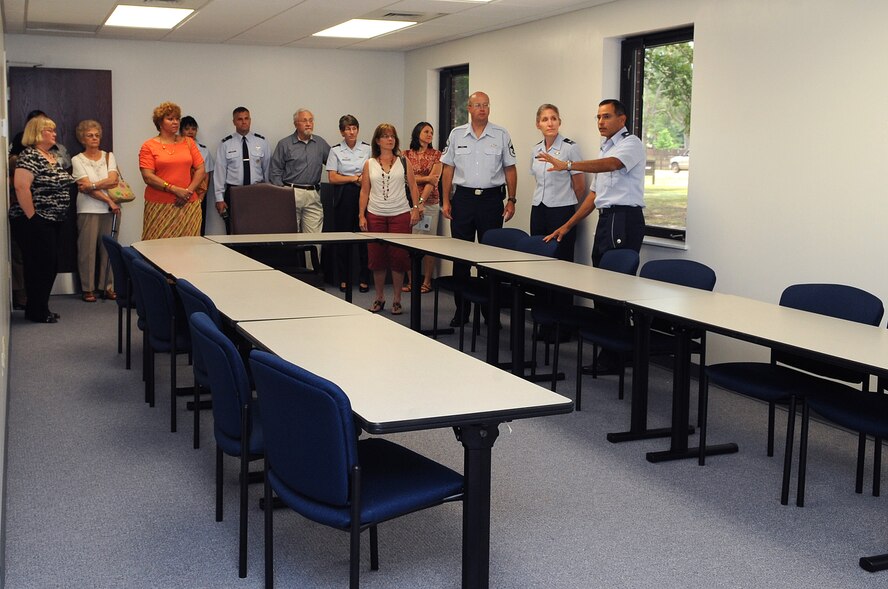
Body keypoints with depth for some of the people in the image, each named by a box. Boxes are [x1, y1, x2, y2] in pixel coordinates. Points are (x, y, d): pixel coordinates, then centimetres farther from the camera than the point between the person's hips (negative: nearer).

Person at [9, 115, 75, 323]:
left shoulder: (53, 157, 15)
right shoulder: (29, 156, -14)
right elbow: (21, 186, -23)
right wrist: (32, 217, -21)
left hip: (52, 221, 9)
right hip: (35, 222, -9)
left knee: (50, 265, 12)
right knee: (40, 266, -4)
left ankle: (39, 308, 22)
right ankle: (37, 312, 6)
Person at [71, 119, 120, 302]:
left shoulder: (109, 156, 12)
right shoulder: (77, 160, 3)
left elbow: (113, 180, -3)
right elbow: (86, 187, -7)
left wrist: (91, 185, -12)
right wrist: (109, 201, -11)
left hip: (109, 210, 3)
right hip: (88, 210, -3)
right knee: (88, 248, -2)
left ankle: (108, 286, 10)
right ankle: (88, 288, 5)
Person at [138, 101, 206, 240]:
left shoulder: (188, 143, 13)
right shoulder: (149, 146, 3)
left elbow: (200, 169, 9)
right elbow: (148, 177, -6)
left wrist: (189, 191, -6)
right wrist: (174, 190, -13)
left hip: (188, 205, 2)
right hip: (159, 206, -2)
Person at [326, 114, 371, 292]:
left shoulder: (367, 149, 9)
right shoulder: (335, 151, 6)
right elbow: (332, 178, -1)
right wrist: (354, 178, -8)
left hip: (363, 195, 0)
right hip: (344, 197, 0)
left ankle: (364, 279, 4)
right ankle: (343, 279, 10)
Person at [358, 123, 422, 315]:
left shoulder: (404, 162, 6)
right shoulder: (369, 164, 8)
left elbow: (413, 186, 7)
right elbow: (364, 191, 8)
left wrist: (416, 209, -2)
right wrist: (361, 215, 2)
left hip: (400, 215, -1)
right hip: (376, 216, 1)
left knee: (399, 257, -2)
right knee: (377, 257, 3)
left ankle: (397, 299, 8)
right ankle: (379, 297, 16)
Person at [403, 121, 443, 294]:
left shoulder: (436, 154, 4)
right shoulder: (406, 154, 9)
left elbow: (434, 181, -5)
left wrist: (421, 202, -14)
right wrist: (426, 178, -10)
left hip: (429, 202, -1)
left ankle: (427, 281, 6)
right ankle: (410, 281, 8)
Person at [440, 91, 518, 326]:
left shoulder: (501, 135, 3)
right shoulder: (457, 135, 6)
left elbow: (510, 169, 5)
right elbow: (448, 168, 8)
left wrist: (511, 200, 0)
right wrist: (446, 201, 2)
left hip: (491, 198, -1)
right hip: (463, 198, 1)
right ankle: (461, 310, 13)